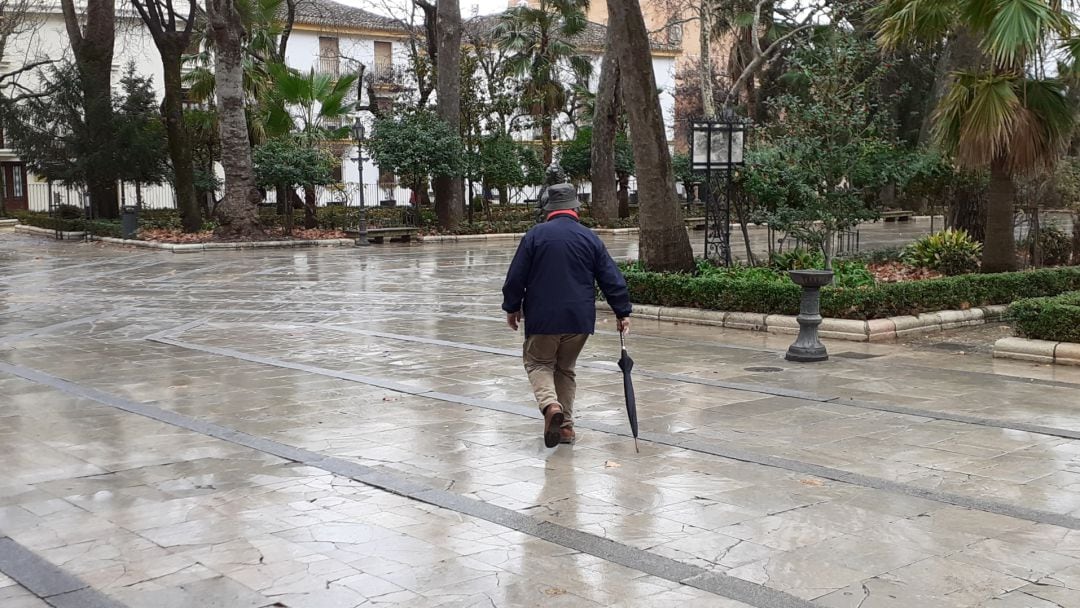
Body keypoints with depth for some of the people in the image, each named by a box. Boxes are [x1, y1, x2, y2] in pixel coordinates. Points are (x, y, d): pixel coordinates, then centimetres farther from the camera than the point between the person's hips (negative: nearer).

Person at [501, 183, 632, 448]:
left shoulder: (536, 235, -4)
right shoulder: (590, 238, 4)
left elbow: (516, 276, -3)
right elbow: (612, 279, 4)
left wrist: (512, 307, 9)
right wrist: (623, 312, 12)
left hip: (543, 317, -3)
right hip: (580, 318, 3)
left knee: (538, 363, 13)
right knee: (565, 368, 18)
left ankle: (550, 404, -15)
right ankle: (565, 425, 16)